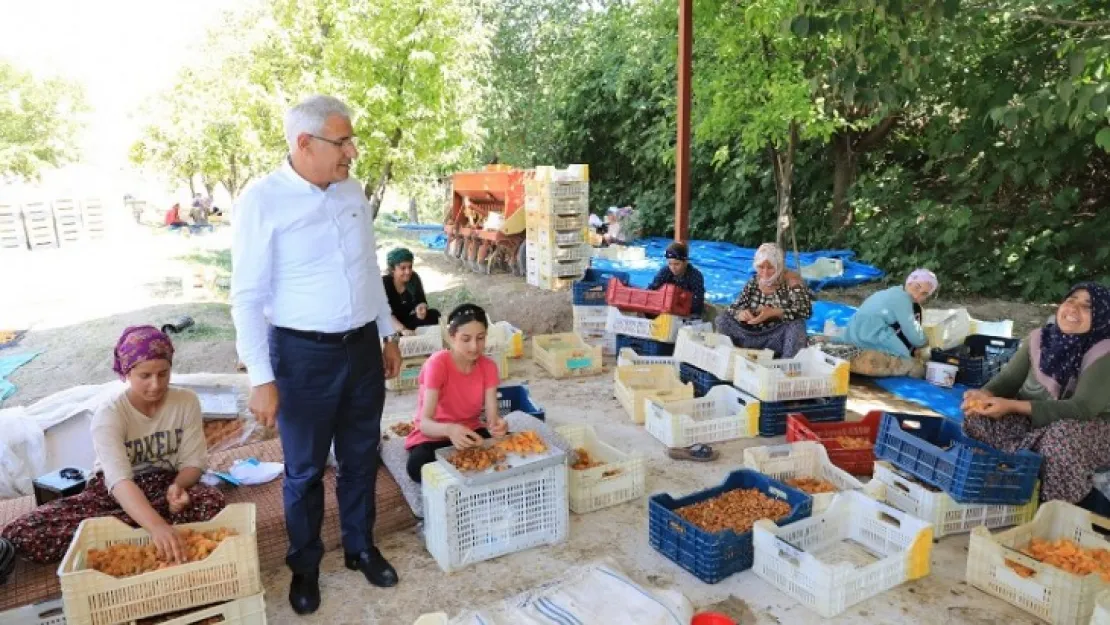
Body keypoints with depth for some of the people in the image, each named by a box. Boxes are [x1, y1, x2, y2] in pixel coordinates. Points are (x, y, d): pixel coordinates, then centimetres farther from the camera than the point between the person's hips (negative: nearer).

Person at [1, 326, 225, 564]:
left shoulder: (187, 402, -11)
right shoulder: (109, 413, -20)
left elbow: (193, 461, -6)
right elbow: (120, 480, -34)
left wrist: (178, 486, -31)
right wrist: (157, 526, -51)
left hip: (165, 485, 0)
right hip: (114, 492, 0)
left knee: (213, 501, -33)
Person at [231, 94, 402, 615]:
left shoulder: (353, 192, 3)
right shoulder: (262, 200, -14)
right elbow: (248, 296, -13)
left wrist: (388, 334, 15)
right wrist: (261, 378, -15)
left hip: (363, 347, 5)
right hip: (303, 355, -5)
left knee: (360, 460, 18)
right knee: (305, 470, 13)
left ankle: (360, 548, 39)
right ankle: (305, 564, 34)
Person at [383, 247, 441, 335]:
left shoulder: (414, 278, -8)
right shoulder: (383, 283, -21)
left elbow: (421, 301, -7)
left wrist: (422, 307, -33)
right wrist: (402, 330, -45)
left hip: (408, 320, 3)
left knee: (433, 314, -18)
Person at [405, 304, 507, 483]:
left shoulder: (488, 366, -8)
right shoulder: (438, 363, -22)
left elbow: (492, 415, -16)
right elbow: (425, 423, -30)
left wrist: (497, 423, -42)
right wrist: (449, 430, -52)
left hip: (471, 432, 3)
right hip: (433, 435, -3)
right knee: (419, 466, -36)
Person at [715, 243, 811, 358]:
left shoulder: (791, 281, -8)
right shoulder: (754, 282, 4)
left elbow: (805, 310, -21)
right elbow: (734, 308, 3)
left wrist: (774, 313, -34)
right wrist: (740, 314, -23)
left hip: (781, 338, -3)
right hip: (755, 337, 4)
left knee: (796, 324, -34)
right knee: (722, 319, -12)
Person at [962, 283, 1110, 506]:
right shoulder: (1040, 338, -3)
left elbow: (1082, 409, -28)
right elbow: (1009, 378, -2)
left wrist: (1012, 406, -37)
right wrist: (984, 395, -27)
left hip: (1089, 428, -4)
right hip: (1034, 419, 4)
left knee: (1061, 436, -37)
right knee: (978, 416, -19)